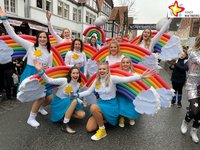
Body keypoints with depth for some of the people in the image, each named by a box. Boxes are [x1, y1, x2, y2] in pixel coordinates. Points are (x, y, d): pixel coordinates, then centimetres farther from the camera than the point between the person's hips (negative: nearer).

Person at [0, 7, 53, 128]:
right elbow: (14, 36, -11)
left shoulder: (49, 53, 8)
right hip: (30, 75, -5)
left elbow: (50, 67, 13)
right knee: (41, 97, -18)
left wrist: (46, 69, -11)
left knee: (50, 97, 3)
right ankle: (31, 118, 5)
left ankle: (38, 107, 37)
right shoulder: (31, 46, -5)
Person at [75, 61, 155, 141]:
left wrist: (141, 76, -37)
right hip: (101, 104, 5)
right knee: (89, 128, -7)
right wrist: (77, 95, 2)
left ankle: (102, 131, -13)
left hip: (111, 105, -5)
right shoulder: (97, 81, 3)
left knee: (93, 107, -35)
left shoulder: (112, 78, -14)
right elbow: (88, 91, 11)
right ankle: (103, 119, 20)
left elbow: (126, 79, -26)